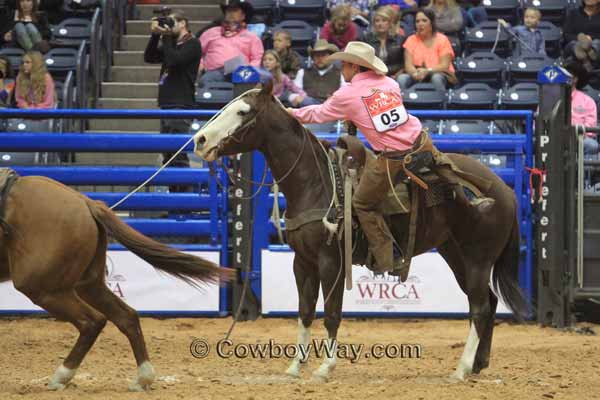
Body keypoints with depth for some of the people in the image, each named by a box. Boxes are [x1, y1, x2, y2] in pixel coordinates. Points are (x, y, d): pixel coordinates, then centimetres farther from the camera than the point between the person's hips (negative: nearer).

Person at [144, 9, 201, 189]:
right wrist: (155, 35, 3)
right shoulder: (171, 44, 21)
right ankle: (173, 193, 12)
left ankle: (183, 193, -14)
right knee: (168, 156, 9)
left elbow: (173, 60, -18)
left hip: (181, 107, -9)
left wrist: (166, 37, -8)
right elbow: (149, 57, 14)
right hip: (167, 106, 9)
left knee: (178, 155, -13)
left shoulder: (192, 45, -4)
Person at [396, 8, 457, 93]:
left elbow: (444, 66, -11)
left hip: (439, 74, -2)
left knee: (436, 78, -36)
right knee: (402, 78, -27)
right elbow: (408, 65, -4)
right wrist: (415, 73, -28)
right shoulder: (411, 40, 7)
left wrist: (427, 71, -30)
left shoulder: (442, 40, -1)